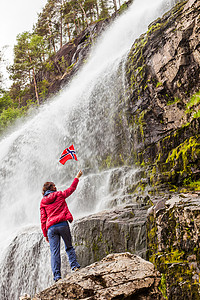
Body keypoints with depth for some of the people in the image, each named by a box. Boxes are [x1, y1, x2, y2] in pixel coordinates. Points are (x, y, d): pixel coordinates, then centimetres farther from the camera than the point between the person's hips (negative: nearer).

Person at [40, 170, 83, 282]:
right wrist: (77, 177, 34)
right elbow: (71, 189, 21)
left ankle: (57, 276, -6)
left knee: (55, 252, 0)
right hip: (63, 224, -2)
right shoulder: (59, 195, 7)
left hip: (51, 228, 2)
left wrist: (45, 234, 14)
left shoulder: (43, 202, 13)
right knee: (69, 247, 13)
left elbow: (43, 219, 10)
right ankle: (75, 266, 1)